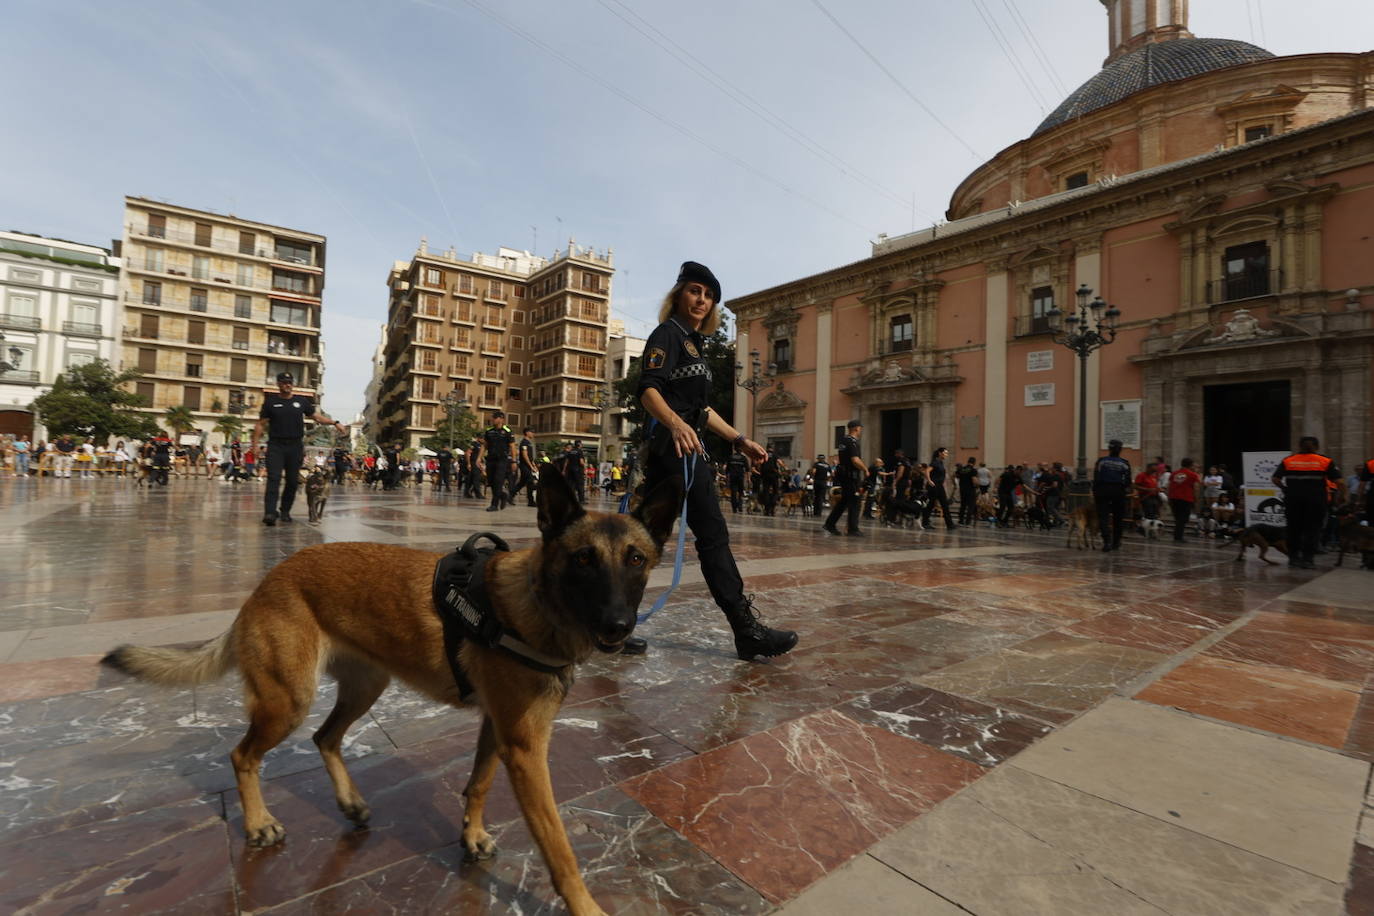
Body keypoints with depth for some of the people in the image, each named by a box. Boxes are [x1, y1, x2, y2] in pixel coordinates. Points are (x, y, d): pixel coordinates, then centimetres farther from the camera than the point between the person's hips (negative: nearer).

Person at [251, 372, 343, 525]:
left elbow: (317, 415, 14)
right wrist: (255, 443, 1)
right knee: (273, 478, -13)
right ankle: (270, 512, -19)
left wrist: (335, 423, -1)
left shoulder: (302, 401, 11)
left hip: (295, 446, 2)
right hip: (275, 445, -2)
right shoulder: (270, 401, 6)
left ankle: (285, 512, 17)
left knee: (293, 481, 5)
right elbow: (261, 424, 7)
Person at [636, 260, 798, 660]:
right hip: (678, 447, -10)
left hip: (671, 448, 10)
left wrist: (740, 440, 23)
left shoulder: (692, 343, 24)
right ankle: (748, 631, 1)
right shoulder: (668, 334, -4)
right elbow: (648, 389, -21)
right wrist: (677, 425, -39)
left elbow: (701, 408, 26)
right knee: (713, 534, -7)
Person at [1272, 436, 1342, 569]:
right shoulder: (1325, 461, 1)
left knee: (1294, 528, 12)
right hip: (1315, 499, -1)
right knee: (1312, 529, 3)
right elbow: (1338, 481, -6)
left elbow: (1275, 479, -3)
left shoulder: (1287, 460, 3)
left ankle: (1293, 557, 19)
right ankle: (1307, 559, 0)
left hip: (1293, 499, 1)